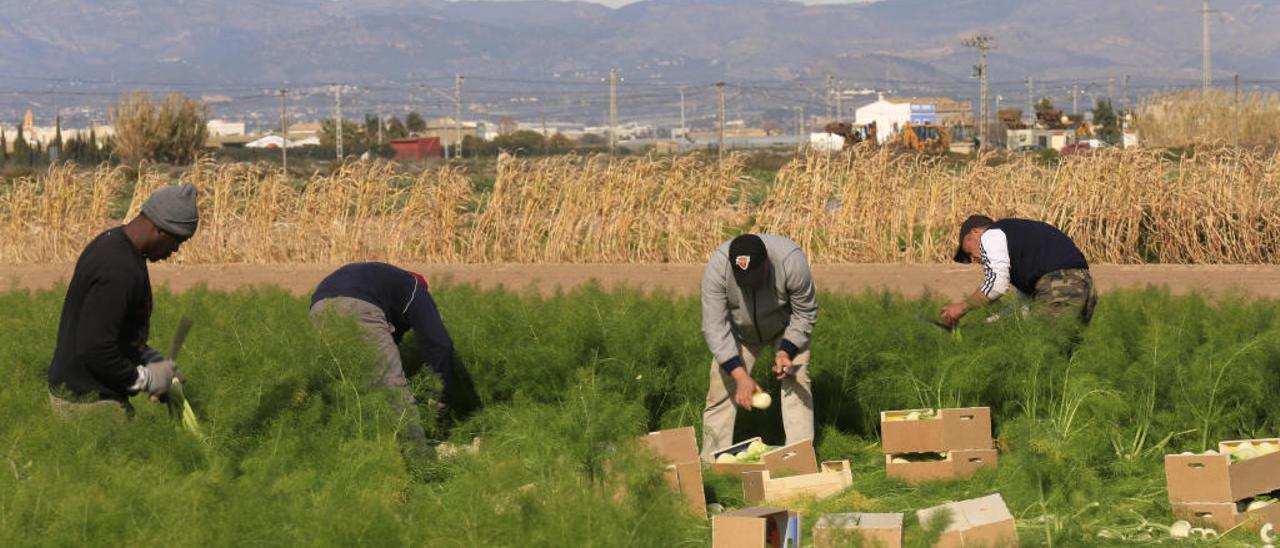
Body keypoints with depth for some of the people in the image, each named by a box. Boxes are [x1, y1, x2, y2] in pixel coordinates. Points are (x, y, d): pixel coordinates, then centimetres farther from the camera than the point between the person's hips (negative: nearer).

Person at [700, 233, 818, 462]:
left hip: (786, 328, -1)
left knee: (796, 381, -17)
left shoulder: (791, 261, -37)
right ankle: (710, 462, 1)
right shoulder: (717, 267, -35)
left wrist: (786, 352, -33)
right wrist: (741, 377, -39)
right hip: (740, 330, 1)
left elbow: (805, 314, -20)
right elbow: (715, 327, -32)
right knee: (722, 386, -7)